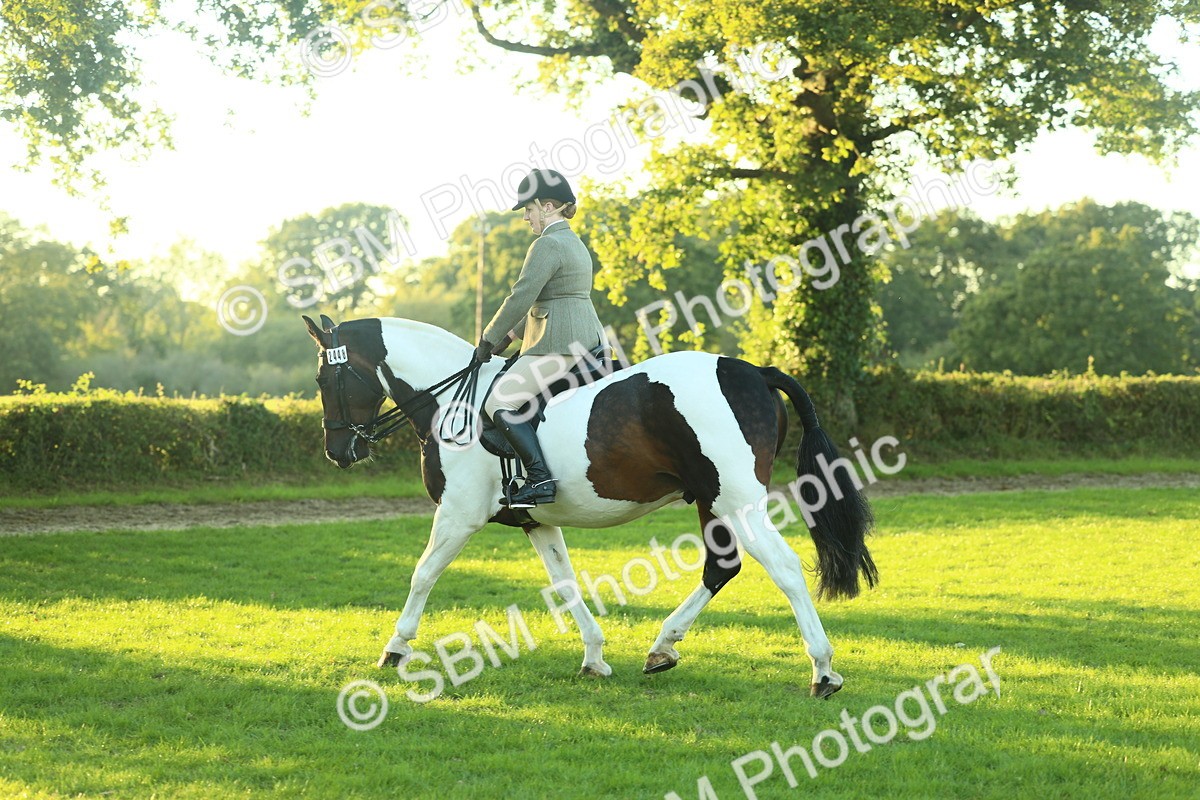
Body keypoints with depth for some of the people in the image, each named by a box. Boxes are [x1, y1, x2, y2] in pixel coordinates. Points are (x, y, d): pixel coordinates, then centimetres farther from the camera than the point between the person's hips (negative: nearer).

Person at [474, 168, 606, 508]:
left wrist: (489, 340, -6)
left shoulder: (548, 245, -13)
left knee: (499, 403, -11)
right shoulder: (575, 243, 20)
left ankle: (540, 480, -22)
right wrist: (510, 337, 22)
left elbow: (521, 298, -16)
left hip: (558, 343, -11)